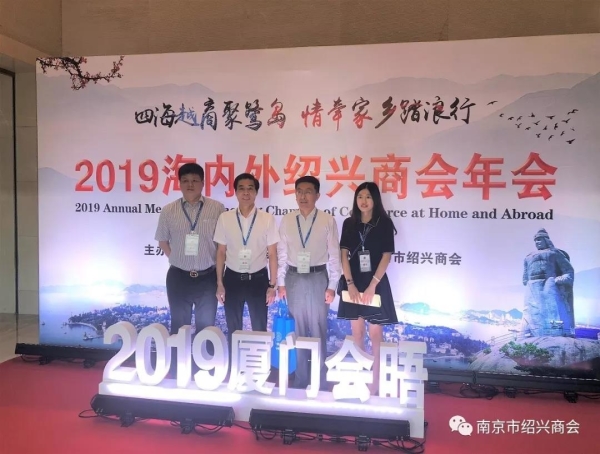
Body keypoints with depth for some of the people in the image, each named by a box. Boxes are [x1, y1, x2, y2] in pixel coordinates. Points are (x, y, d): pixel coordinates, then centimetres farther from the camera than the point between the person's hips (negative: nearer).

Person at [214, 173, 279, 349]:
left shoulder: (268, 219, -6)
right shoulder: (225, 218, -3)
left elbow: (272, 254, -2)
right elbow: (221, 252, 2)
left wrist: (272, 285, -3)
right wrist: (219, 283, 2)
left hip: (258, 279, -1)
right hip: (232, 279, 1)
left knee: (259, 328, 9)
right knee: (233, 329, 13)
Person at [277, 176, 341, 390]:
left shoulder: (327, 220, -4)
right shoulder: (287, 220, 3)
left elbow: (334, 254, -3)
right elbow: (282, 253, 6)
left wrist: (332, 286, -5)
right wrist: (281, 282, 3)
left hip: (317, 278, -2)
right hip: (294, 278, 3)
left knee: (318, 329, 4)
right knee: (298, 330, 11)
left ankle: (319, 381, 18)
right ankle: (300, 379, 25)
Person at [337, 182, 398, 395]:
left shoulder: (384, 223, -3)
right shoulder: (349, 223, 5)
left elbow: (386, 256, -7)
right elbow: (344, 255, 2)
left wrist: (372, 285, -13)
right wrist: (350, 284, -8)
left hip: (376, 284, -3)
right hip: (354, 283, 3)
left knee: (375, 333, 1)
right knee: (357, 332, 9)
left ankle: (375, 380, 10)